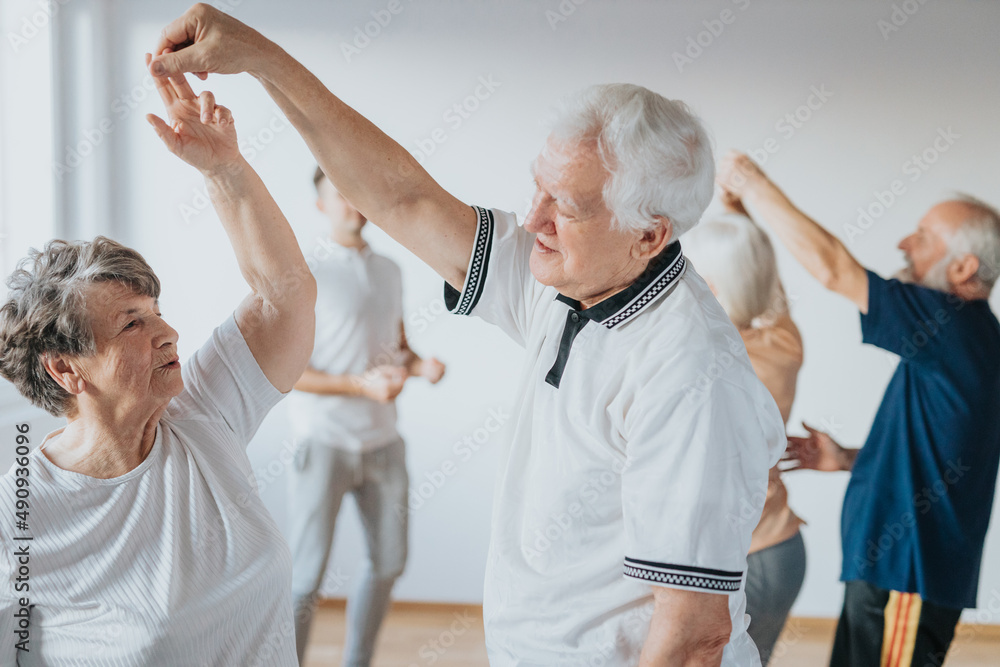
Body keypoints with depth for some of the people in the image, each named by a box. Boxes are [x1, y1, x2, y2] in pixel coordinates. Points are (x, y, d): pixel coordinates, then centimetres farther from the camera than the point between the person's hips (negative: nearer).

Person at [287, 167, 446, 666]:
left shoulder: (389, 271, 11)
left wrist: (420, 365, -2)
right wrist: (361, 384, -22)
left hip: (382, 441, 7)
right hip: (324, 440, -7)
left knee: (388, 560, 15)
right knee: (306, 575, -5)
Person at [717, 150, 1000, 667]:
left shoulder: (958, 325, -17)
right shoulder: (957, 335, 14)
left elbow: (831, 266, -21)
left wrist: (751, 184, -12)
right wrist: (848, 459, 14)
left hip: (908, 576, -10)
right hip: (890, 566, 10)